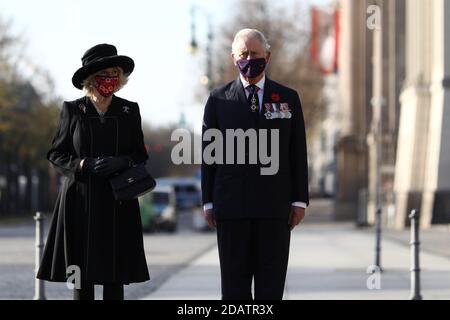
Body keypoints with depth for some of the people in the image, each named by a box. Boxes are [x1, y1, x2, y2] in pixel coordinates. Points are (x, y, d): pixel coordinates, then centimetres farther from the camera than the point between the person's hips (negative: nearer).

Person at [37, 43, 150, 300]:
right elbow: (56, 154, 6)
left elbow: (141, 155, 10)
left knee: (115, 277, -2)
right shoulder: (73, 110, 4)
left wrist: (120, 162, -11)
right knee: (82, 277, -2)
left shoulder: (130, 111, 8)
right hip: (81, 202, -1)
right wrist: (83, 164, -12)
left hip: (118, 202, 1)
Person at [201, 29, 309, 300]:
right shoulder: (219, 99, 7)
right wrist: (208, 201, 2)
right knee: (234, 281, 1)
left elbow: (298, 153, 8)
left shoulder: (288, 98, 9)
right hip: (231, 205, 0)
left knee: (271, 283, 0)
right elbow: (208, 152, 6)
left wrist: (300, 199, 2)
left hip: (275, 206, 0)